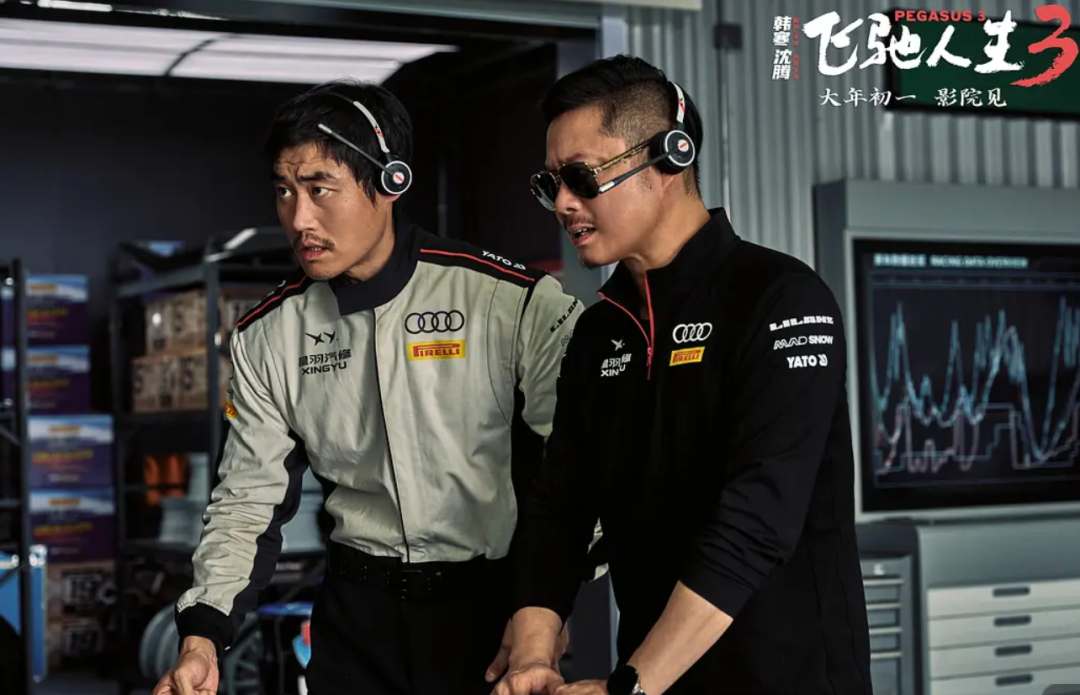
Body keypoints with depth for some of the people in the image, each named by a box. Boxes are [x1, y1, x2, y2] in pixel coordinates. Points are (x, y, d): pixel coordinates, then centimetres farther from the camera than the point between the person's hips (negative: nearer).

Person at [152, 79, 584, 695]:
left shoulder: (517, 304, -13)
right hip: (357, 615, 3)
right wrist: (203, 636, -10)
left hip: (491, 605, -3)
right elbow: (248, 499, 3)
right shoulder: (267, 338, 0)